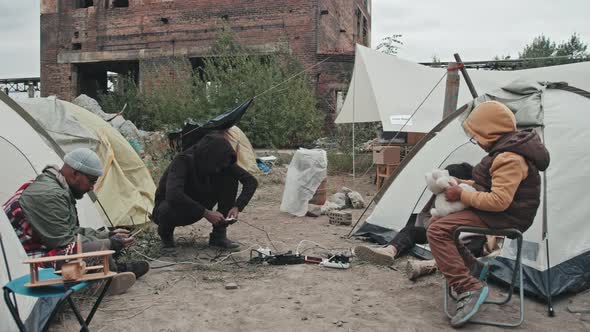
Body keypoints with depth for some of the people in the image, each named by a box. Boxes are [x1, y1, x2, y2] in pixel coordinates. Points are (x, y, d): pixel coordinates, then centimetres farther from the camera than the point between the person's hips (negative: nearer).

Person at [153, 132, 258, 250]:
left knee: (230, 179, -16)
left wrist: (237, 207, -26)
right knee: (168, 209, -42)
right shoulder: (183, 161, -31)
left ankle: (219, 235, -9)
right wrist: (206, 213, -41)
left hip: (196, 207, 4)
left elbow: (251, 181, -12)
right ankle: (165, 232, -3)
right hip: (170, 207, -4)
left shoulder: (221, 163, -16)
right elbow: (173, 195, -46)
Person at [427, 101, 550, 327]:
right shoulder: (507, 150, 11)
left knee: (437, 232, -23)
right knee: (438, 222, 14)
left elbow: (498, 201, -30)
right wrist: (464, 184, 8)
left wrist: (462, 195, -20)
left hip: (503, 219, -11)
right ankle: (472, 268, 17)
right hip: (496, 214, 11)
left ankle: (469, 288, -24)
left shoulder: (510, 159, -23)